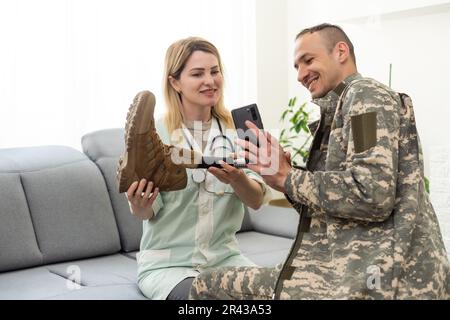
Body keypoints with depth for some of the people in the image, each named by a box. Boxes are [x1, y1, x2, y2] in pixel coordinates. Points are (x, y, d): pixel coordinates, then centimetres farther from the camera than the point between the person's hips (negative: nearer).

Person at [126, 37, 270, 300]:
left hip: (225, 257, 3)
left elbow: (257, 200, -7)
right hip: (167, 263, -3)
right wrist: (139, 205, -31)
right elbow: (148, 212, -8)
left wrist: (237, 178, -30)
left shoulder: (236, 130, 1)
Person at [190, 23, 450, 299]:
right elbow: (323, 209, 16)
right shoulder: (343, 107, 21)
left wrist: (286, 177, -12)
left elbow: (372, 196, -22)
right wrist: (282, 173, 2)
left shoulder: (366, 94, -7)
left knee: (208, 287, -7)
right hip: (357, 268, 9)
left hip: (377, 276, -9)